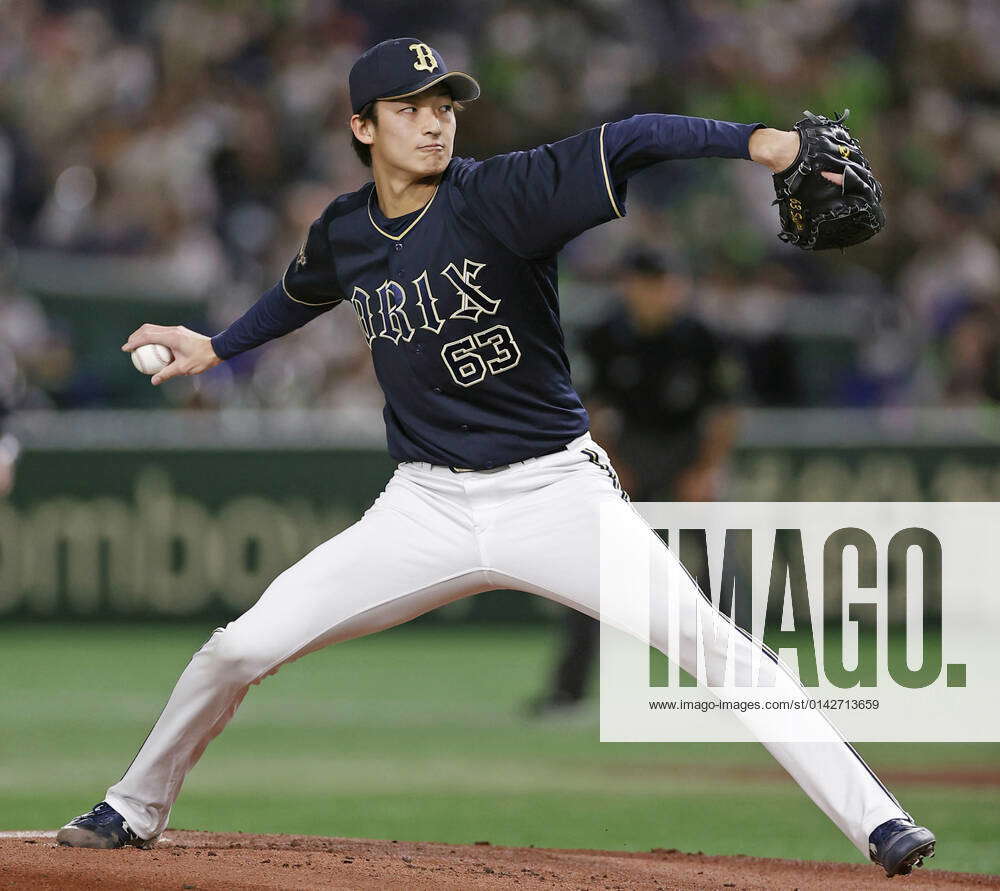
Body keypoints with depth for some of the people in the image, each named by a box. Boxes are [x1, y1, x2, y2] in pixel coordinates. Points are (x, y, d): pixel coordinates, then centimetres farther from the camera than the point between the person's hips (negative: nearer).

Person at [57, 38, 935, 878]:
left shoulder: (498, 196, -15)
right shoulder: (344, 233, 1)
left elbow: (631, 141, -31)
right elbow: (302, 294, 28)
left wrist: (753, 140, -45)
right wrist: (214, 347, 30)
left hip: (553, 490, -4)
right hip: (426, 509, 4)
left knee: (711, 644, -19)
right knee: (240, 648, -1)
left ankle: (876, 821, -16)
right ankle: (137, 807, 23)